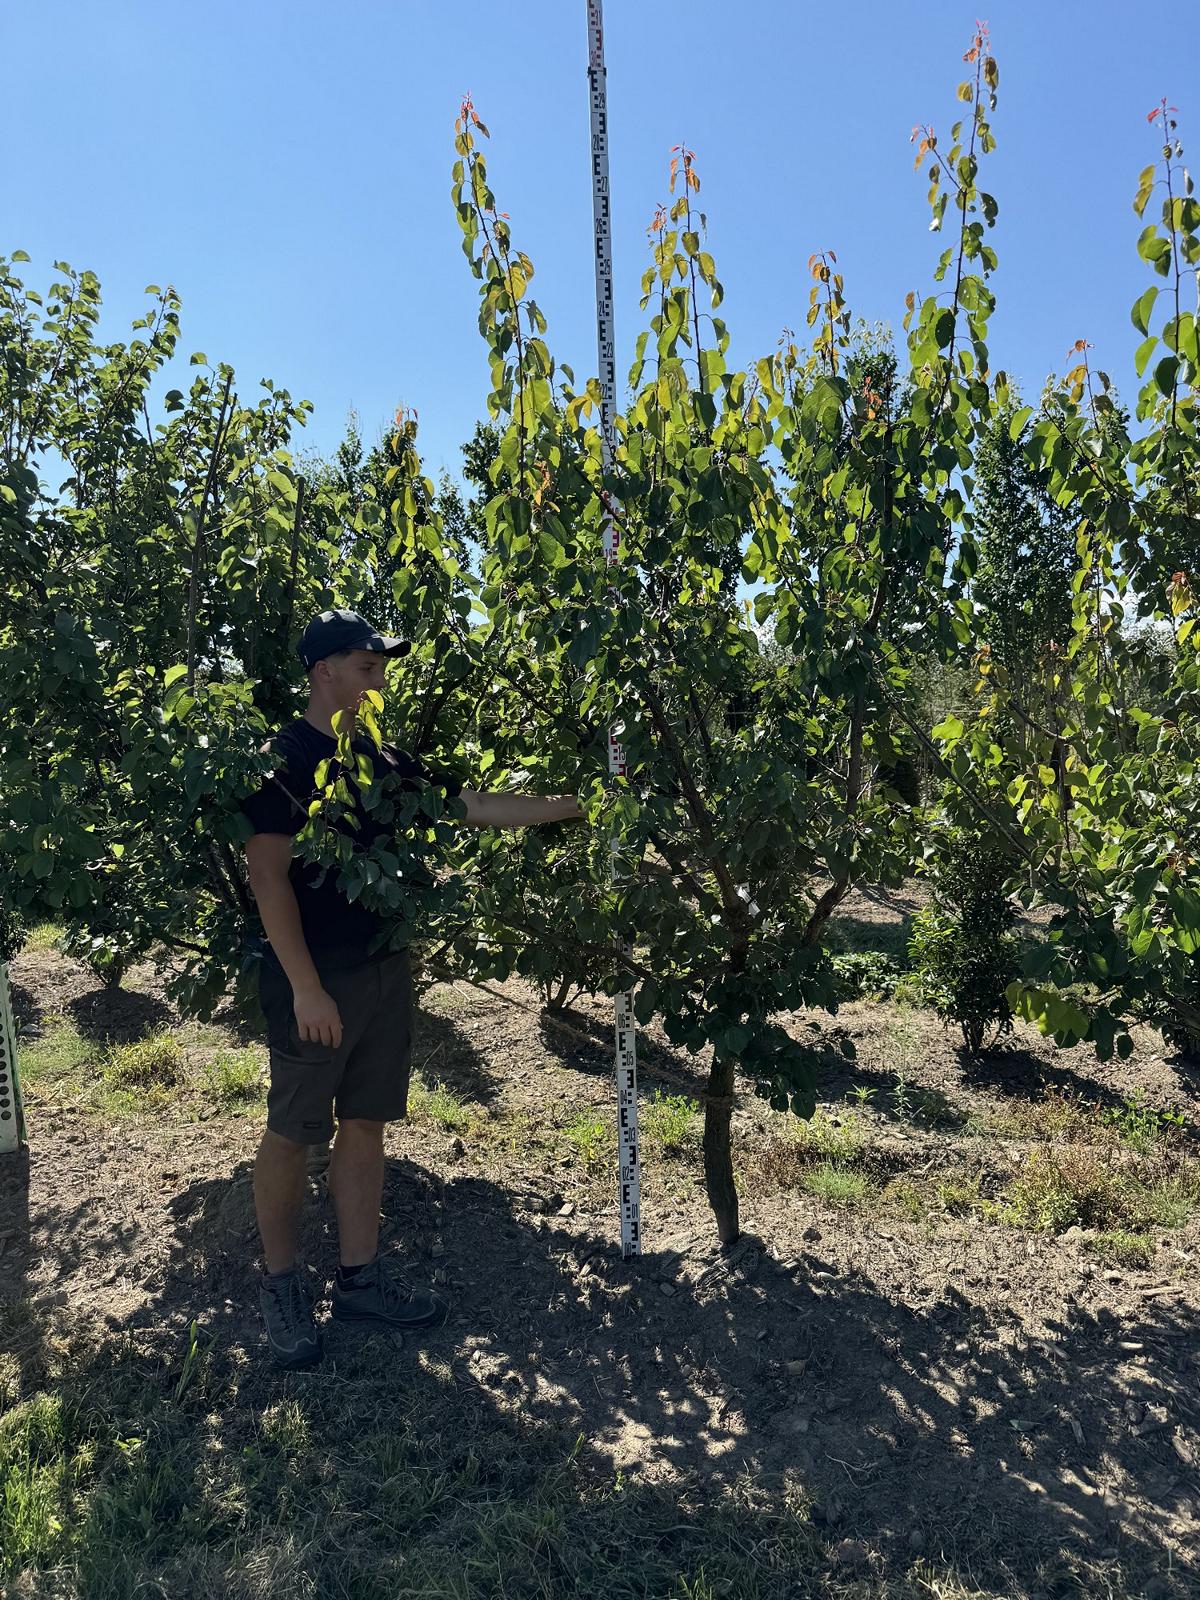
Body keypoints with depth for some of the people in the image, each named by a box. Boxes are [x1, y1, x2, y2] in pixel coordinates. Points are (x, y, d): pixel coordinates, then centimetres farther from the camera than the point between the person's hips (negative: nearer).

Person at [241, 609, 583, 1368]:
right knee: (293, 1131, 5)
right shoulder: (281, 758, -10)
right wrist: (306, 987, -21)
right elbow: (268, 876, -16)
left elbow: (477, 807, 11)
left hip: (385, 970, 7)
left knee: (365, 1123, 13)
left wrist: (577, 803, 6)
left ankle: (360, 1277, 26)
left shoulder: (384, 761, 9)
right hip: (313, 977, -6)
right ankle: (280, 1285, 23)